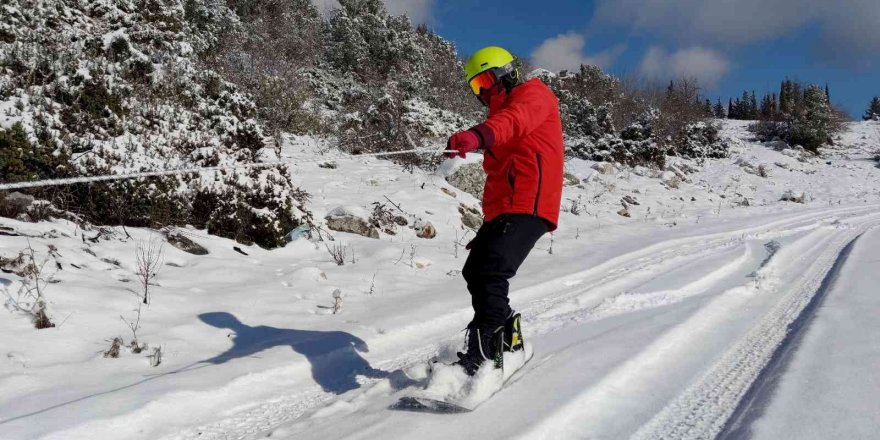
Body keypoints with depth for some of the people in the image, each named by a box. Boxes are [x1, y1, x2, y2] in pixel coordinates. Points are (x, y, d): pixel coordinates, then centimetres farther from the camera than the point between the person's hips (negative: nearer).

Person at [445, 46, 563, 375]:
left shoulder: (533, 93, 1)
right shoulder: (503, 108, 29)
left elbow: (516, 120, -25)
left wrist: (478, 135, -44)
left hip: (527, 204, -10)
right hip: (501, 208, 10)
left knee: (491, 272, -23)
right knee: (475, 271, 14)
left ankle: (483, 356, -26)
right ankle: (508, 337, 26)